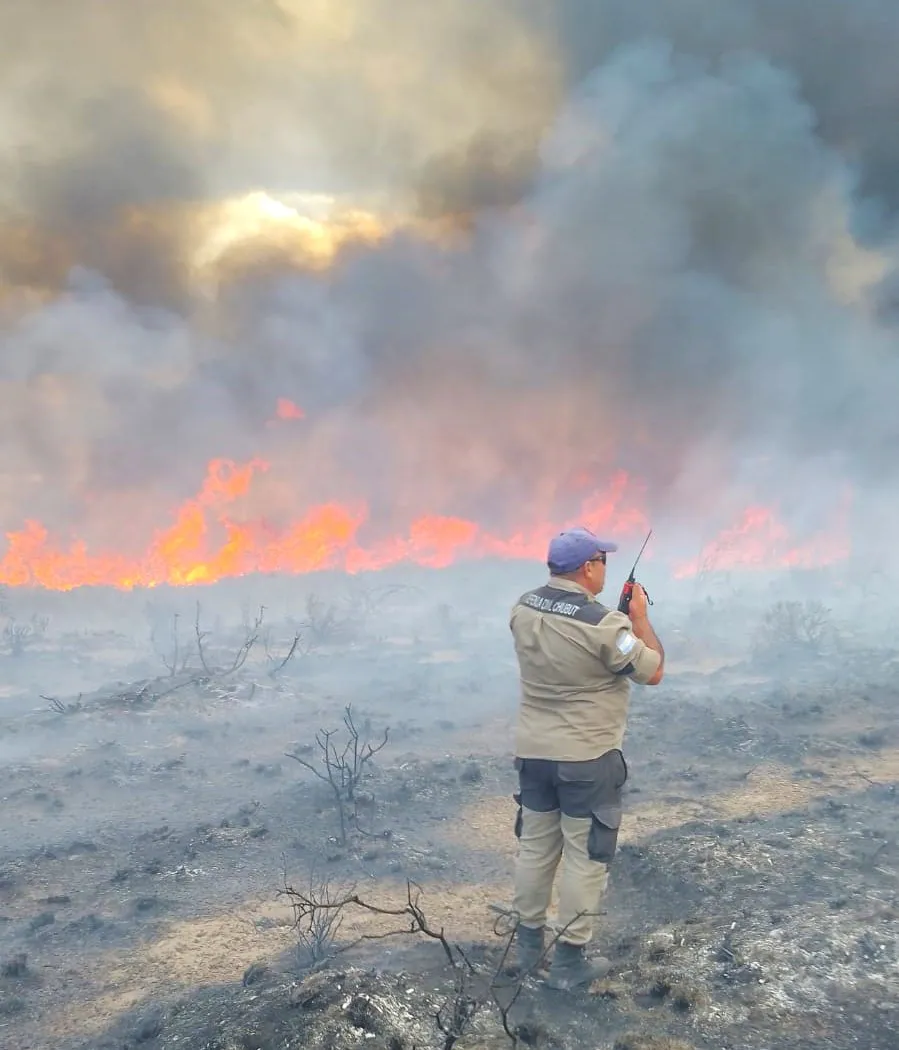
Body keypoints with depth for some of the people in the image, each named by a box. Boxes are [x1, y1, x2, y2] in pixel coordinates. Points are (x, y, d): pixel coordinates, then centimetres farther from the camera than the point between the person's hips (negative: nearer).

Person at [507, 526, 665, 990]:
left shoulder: (523, 608, -3)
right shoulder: (604, 624, -23)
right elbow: (653, 672, -9)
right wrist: (640, 619, 2)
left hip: (532, 752, 6)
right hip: (587, 759, -6)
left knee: (534, 846, 18)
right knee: (585, 857, 8)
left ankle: (528, 945, 32)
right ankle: (570, 960, 17)